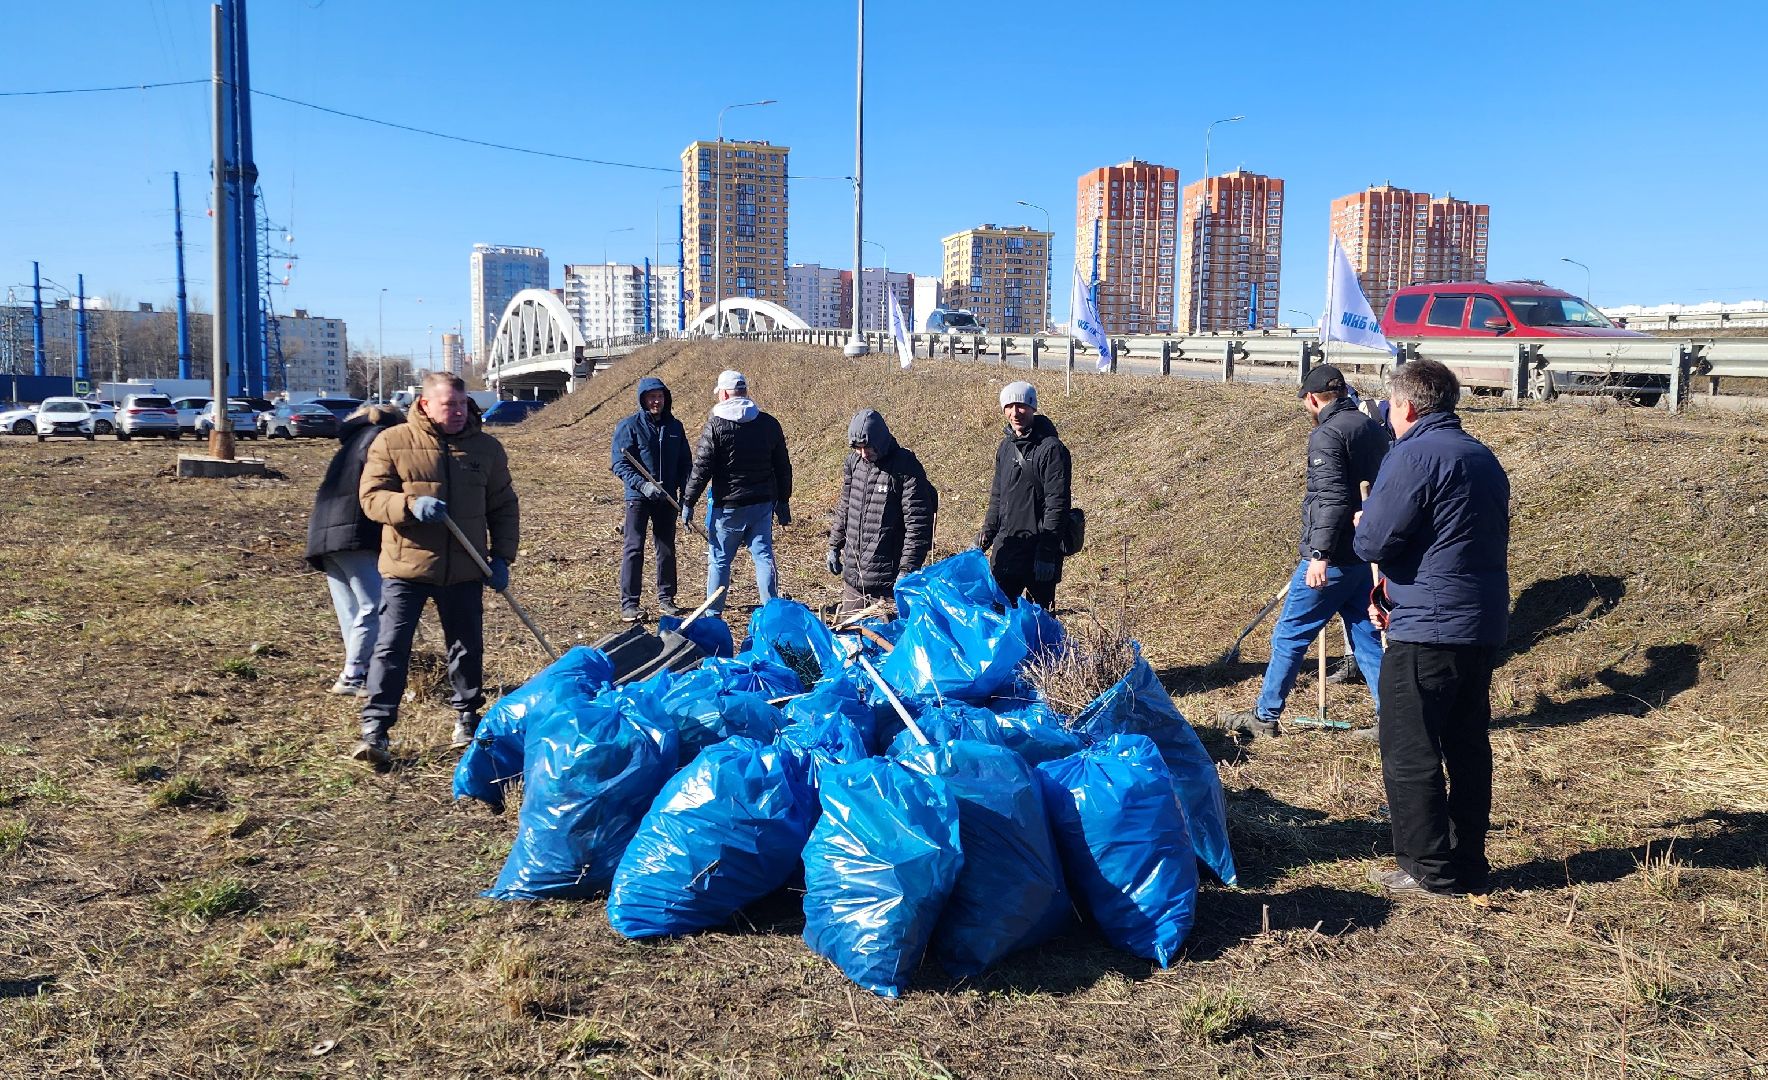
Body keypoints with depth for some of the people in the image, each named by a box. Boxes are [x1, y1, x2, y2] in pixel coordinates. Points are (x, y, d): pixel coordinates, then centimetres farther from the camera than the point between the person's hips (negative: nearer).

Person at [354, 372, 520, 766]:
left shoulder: (487, 448, 6)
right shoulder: (392, 443, -2)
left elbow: (504, 507, 11)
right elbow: (371, 497, -6)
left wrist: (502, 557, 3)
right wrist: (411, 505, -25)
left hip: (464, 571, 3)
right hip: (405, 567, -2)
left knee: (468, 649, 12)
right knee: (391, 648, -3)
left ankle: (467, 719, 30)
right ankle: (374, 728, 3)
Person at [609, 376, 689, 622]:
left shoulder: (675, 426, 9)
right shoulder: (629, 426, -5)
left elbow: (684, 462, 15)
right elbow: (620, 464, -10)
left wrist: (685, 491, 2)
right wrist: (643, 485, -23)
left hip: (667, 498, 4)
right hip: (638, 497, -4)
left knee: (667, 549, 11)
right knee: (634, 549, -5)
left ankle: (666, 598, 23)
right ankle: (629, 603, -1)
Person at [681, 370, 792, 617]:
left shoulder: (716, 425, -9)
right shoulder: (769, 423, 5)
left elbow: (701, 468, -11)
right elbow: (783, 467, 10)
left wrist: (688, 503, -3)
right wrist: (783, 502, 18)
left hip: (728, 506, -4)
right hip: (763, 504, 4)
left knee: (719, 559, 8)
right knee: (764, 555, 9)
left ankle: (712, 614, 14)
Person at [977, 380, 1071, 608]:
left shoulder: (1051, 448, -12)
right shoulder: (1006, 446, 12)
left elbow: (1057, 504, -16)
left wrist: (1047, 551, -19)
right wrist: (988, 530, 10)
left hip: (1038, 545, -7)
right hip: (1005, 546, 7)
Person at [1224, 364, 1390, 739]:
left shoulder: (1327, 434, -14)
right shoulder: (1374, 429, 12)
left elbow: (1333, 498, -24)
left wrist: (1320, 554, -25)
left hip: (1333, 558, -8)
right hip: (1367, 554, 8)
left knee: (1289, 635, 4)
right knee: (1367, 638, 13)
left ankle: (1265, 716, 14)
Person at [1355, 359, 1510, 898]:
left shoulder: (1414, 455, -14)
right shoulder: (1484, 458, 15)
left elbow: (1373, 542, -19)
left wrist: (1361, 524, 6)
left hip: (1428, 631, -9)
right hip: (1485, 625, 9)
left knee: (1410, 754, 1)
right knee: (1468, 747, 15)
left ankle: (1430, 869, 7)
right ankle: (1469, 864, 23)